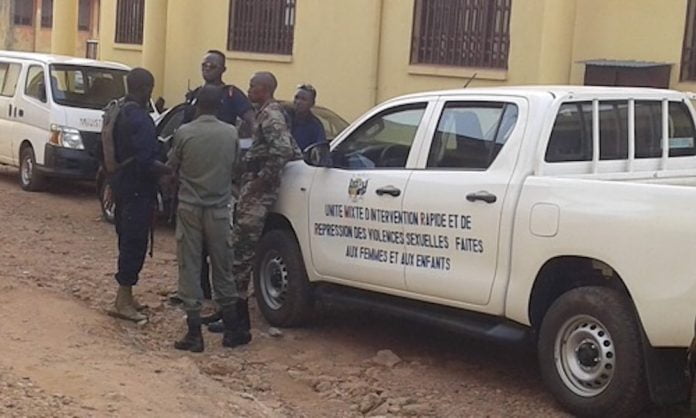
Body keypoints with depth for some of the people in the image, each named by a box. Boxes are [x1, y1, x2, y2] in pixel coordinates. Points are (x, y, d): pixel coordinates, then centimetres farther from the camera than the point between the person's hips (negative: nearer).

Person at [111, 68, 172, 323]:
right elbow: (146, 163, -25)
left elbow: (111, 152, 17)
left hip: (122, 185, 10)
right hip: (137, 190, -10)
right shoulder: (140, 120, -21)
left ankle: (125, 295, 23)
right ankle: (124, 301, 2)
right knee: (135, 244, -3)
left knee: (128, 241, 16)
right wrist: (172, 170, -15)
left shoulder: (119, 113, 8)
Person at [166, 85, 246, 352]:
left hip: (189, 208, -2)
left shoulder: (184, 133, -9)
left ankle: (194, 334, 2)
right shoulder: (231, 134, -3)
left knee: (189, 270, 3)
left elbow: (171, 167, 2)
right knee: (222, 270, 12)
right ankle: (231, 331, 16)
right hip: (219, 209, 2)